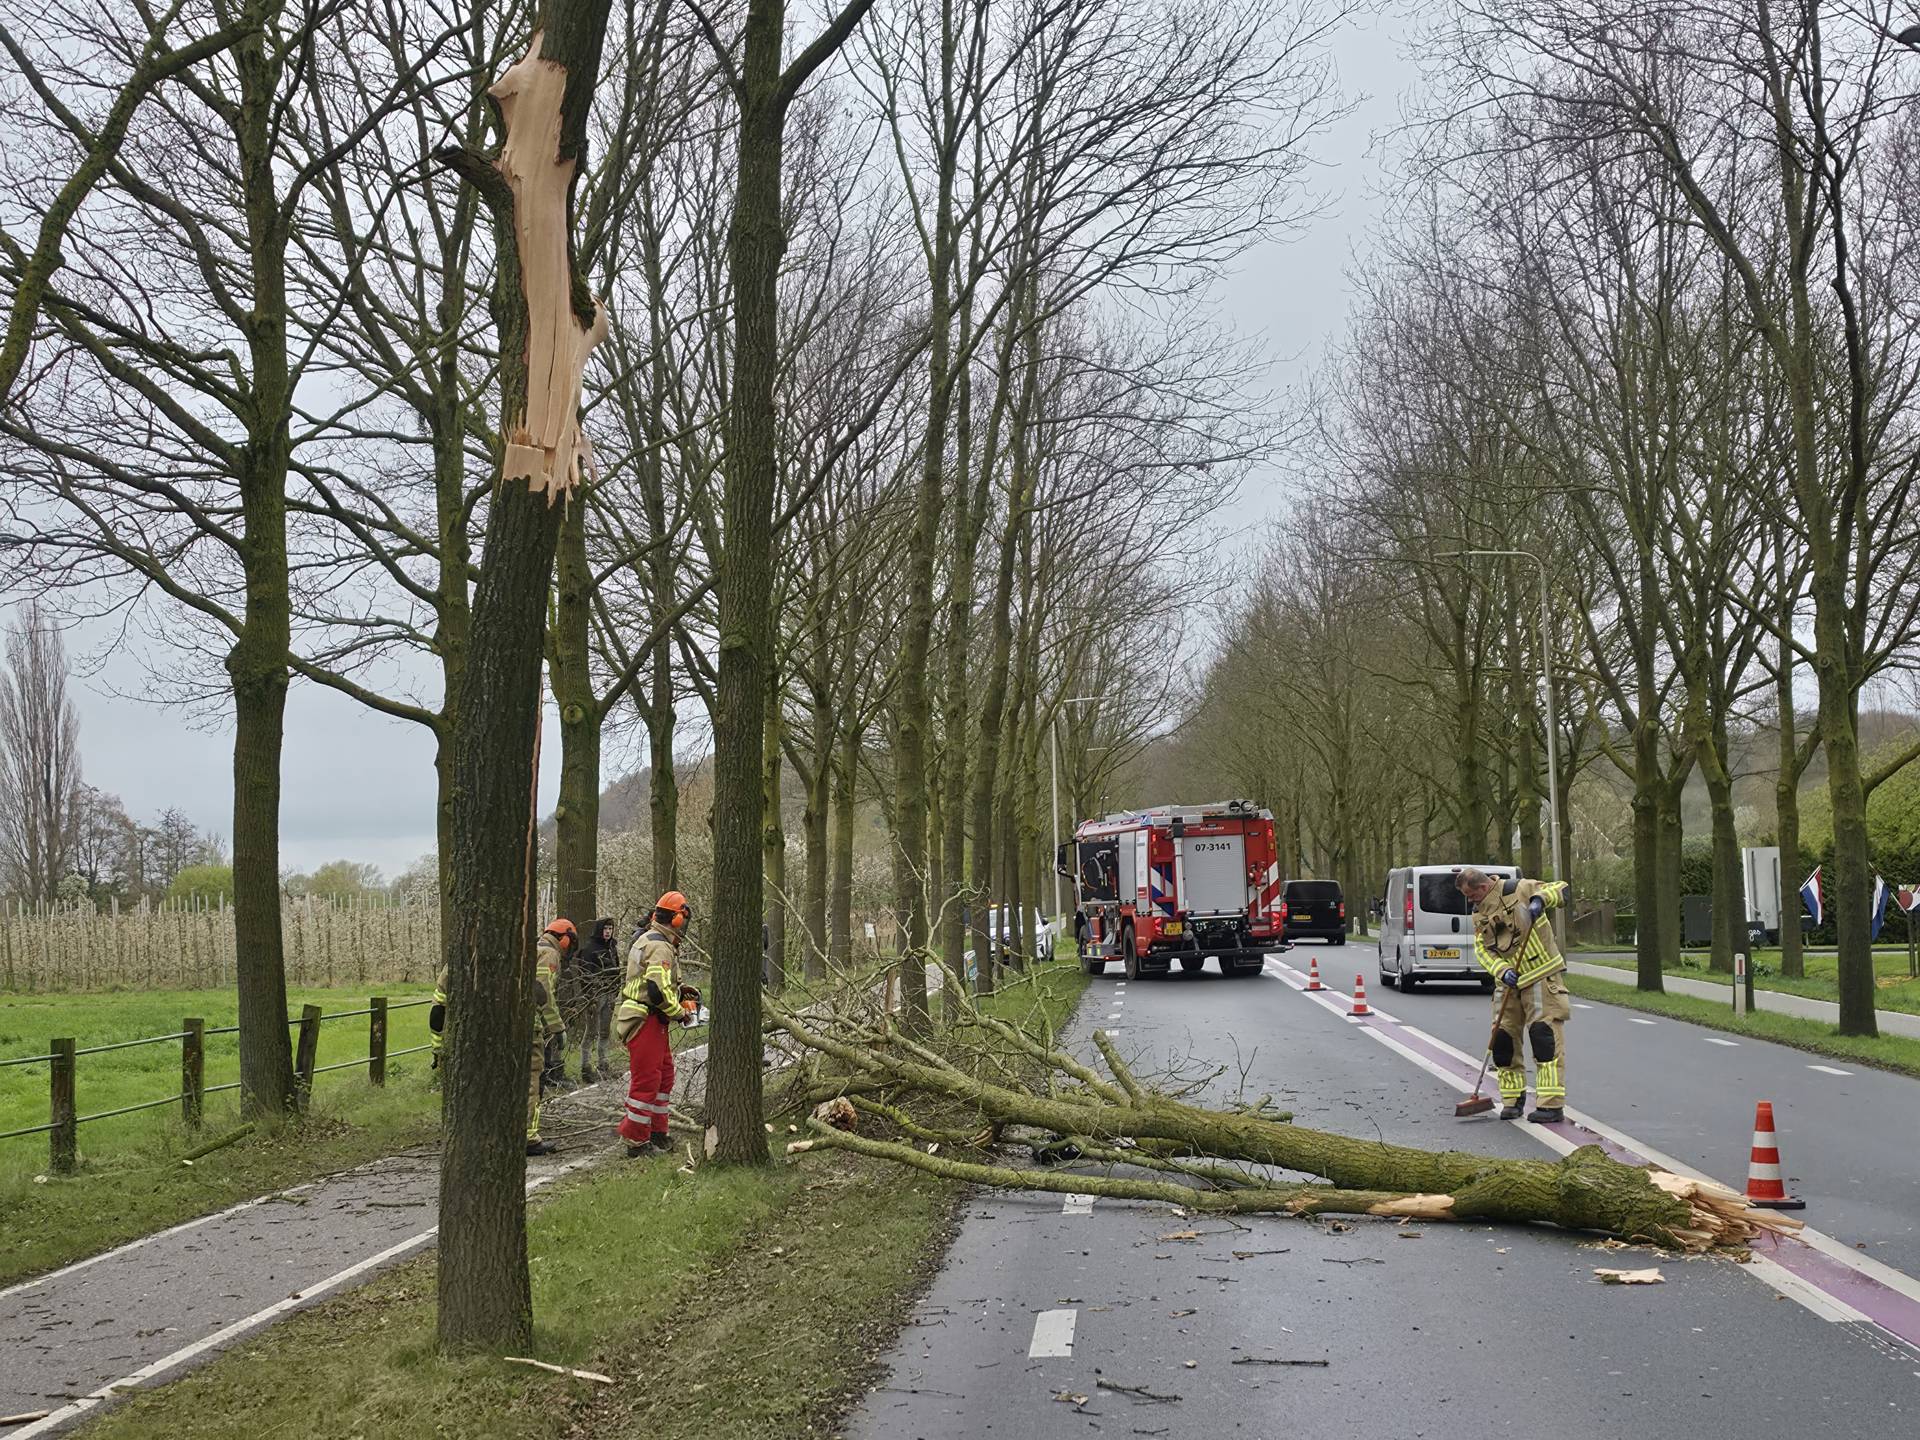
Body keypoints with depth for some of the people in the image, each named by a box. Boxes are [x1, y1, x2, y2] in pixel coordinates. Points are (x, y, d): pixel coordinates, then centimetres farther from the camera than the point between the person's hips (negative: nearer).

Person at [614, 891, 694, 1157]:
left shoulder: (646, 940, 15)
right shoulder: (660, 947, -19)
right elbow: (658, 991, -26)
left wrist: (678, 991, 12)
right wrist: (679, 1013, -12)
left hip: (654, 1024, 11)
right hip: (646, 1022, -11)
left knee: (664, 1076, 18)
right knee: (646, 1082, -5)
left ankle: (657, 1131, 27)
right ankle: (636, 1141, 0)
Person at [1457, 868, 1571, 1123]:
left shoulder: (1519, 890, -9)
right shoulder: (1479, 914, 10)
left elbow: (1561, 890, -10)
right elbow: (1482, 949, 3)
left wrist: (1540, 899, -30)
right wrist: (1502, 971, -14)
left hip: (1541, 976, -7)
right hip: (1509, 982, 7)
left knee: (1544, 1036, -11)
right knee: (1503, 1038, 6)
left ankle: (1552, 1105, -11)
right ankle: (1513, 1099, 21)